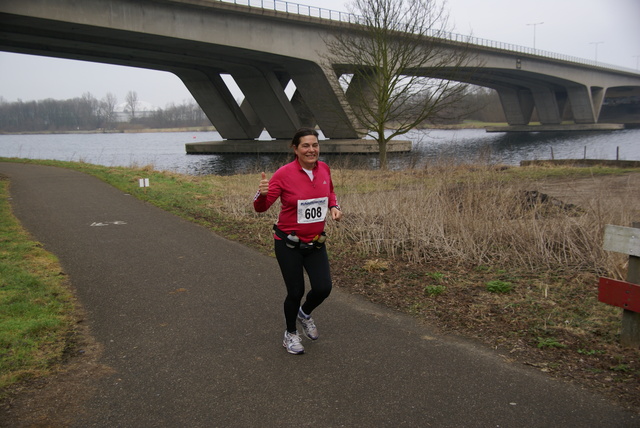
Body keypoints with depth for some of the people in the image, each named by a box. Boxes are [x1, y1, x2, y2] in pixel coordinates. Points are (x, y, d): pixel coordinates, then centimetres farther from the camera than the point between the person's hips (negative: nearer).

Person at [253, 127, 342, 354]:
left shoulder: (324, 168, -3)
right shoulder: (284, 174, -17)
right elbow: (261, 207, -17)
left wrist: (334, 207, -2)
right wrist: (262, 193, -39)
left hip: (315, 242, 4)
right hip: (289, 244, -4)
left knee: (323, 288, -3)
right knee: (295, 291, 4)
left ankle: (305, 313, 34)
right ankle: (290, 334, 32)